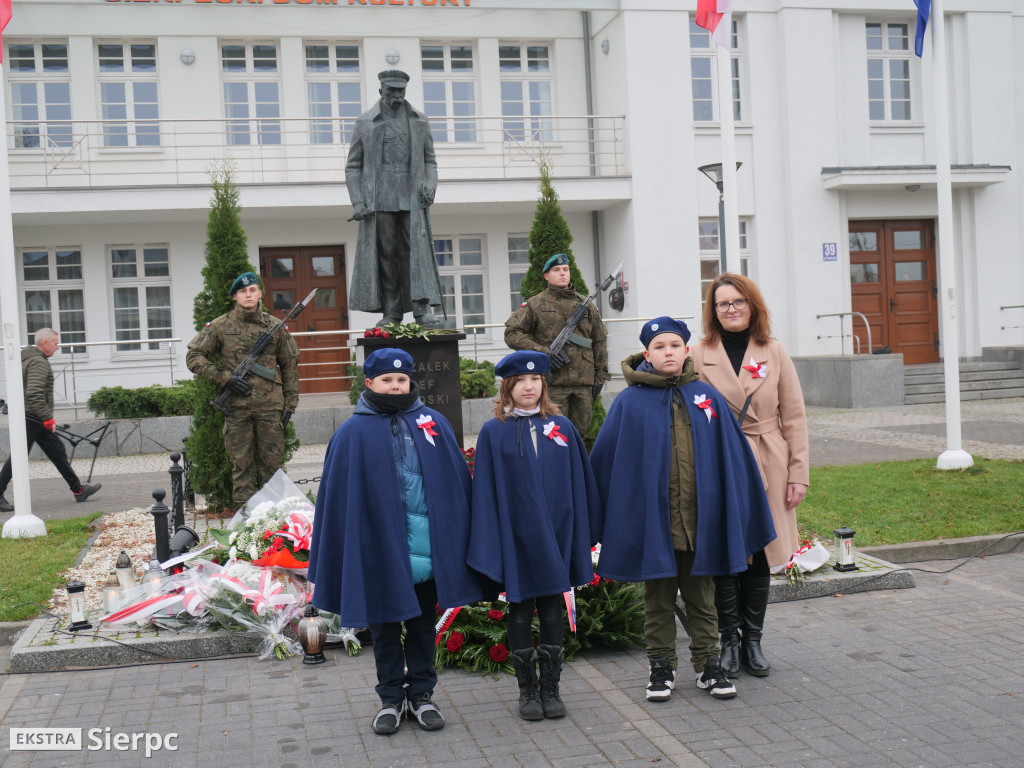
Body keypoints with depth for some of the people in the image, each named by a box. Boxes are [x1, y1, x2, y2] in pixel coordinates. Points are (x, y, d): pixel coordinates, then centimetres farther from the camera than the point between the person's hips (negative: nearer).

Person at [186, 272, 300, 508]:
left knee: (272, 463, 6)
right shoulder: (220, 326, 2)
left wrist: (290, 403, 8)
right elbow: (193, 357, 4)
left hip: (270, 406, 1)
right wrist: (224, 378, -8)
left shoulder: (276, 327, 7)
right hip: (237, 407, -1)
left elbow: (290, 366, 13)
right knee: (241, 464, 3)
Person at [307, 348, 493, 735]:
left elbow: (455, 482, 7)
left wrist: (457, 541, 4)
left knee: (423, 624, 13)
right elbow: (337, 497, 0)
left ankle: (421, 695, 27)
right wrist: (334, 558, -3)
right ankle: (391, 699, 24)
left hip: (427, 545, 2)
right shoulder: (353, 433, 0)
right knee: (384, 626, 10)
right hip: (378, 548, -2)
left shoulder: (433, 423, 5)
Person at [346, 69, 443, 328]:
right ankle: (391, 312, 3)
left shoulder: (419, 121, 14)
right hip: (379, 200, -1)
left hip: (412, 199, 1)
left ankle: (423, 309, -11)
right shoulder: (365, 122, 9)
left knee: (417, 250, -9)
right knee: (385, 254, -1)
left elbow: (430, 159, 18)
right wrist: (357, 202, -4)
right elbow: (353, 166, 7)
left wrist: (430, 184, -2)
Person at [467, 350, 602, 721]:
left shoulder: (561, 427, 5)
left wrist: (581, 535, 4)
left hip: (554, 537, 2)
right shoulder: (493, 433, -1)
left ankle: (550, 689, 20)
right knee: (520, 613, 7)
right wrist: (490, 544, -7)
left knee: (552, 611, 8)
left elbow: (579, 485, 8)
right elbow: (486, 493, -2)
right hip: (516, 537, -2)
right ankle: (527, 691, 19)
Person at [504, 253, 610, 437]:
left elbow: (599, 341, 17)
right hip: (553, 382, -4)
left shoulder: (586, 305, 15)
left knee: (580, 433, 9)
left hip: (584, 383, 4)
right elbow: (512, 333, -2)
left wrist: (600, 376, 11)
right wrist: (543, 352, -13)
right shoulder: (535, 304, 4)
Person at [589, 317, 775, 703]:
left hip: (700, 521, 2)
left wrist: (736, 518, 4)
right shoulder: (630, 403, -3)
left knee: (701, 597, 12)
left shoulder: (707, 397, 3)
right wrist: (597, 520, -2)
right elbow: (604, 462, 0)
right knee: (658, 599, 10)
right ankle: (661, 668, 22)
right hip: (652, 519, -1)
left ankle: (707, 664, 24)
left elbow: (732, 457, 6)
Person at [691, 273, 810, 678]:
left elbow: (794, 418, 6)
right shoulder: (700, 356, 1)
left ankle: (753, 641, 21)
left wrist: (798, 473, 1)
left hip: (766, 470, 2)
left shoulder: (774, 353, 6)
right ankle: (729, 640, 17)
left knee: (760, 555, 7)